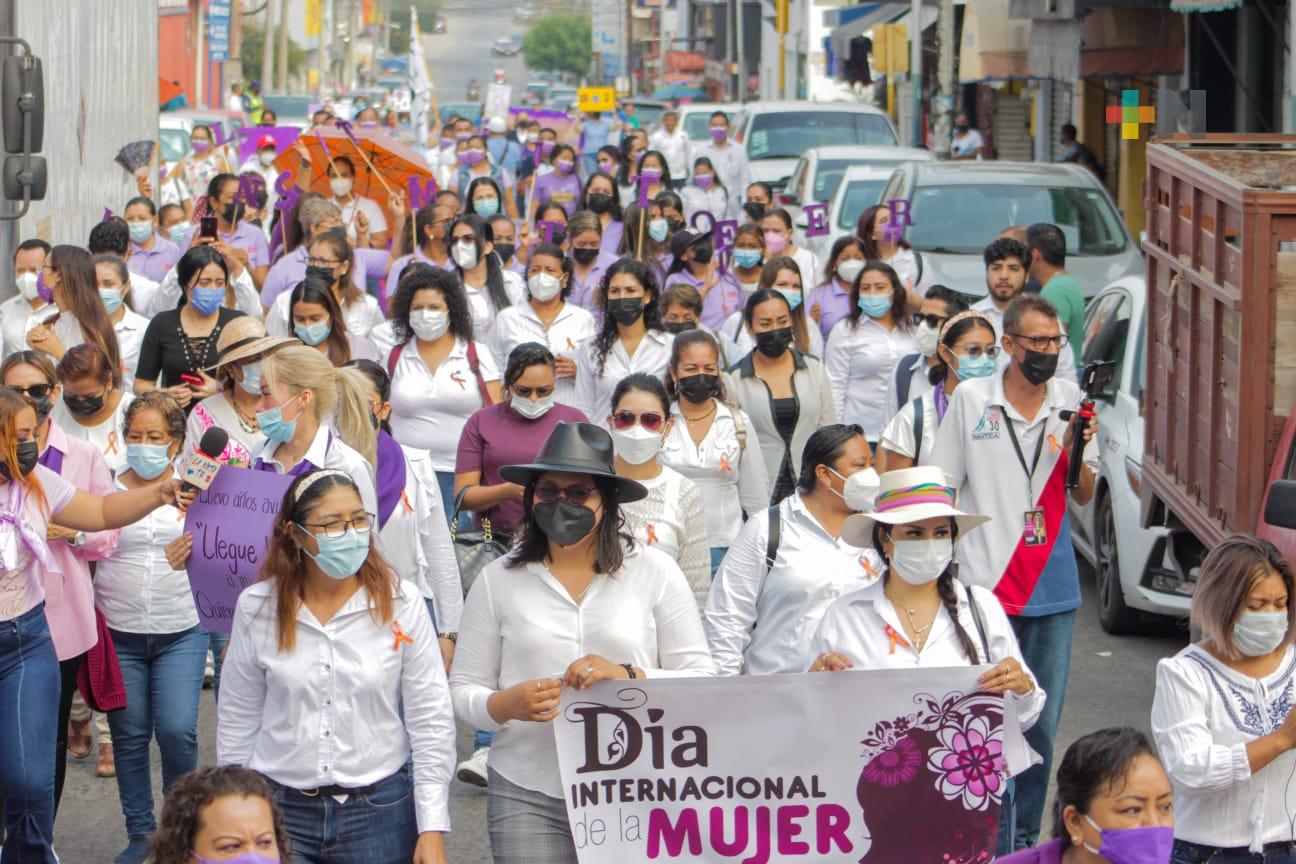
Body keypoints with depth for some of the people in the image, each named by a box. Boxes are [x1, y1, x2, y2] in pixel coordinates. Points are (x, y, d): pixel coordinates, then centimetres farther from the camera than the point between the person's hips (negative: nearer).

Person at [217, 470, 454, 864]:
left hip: (380, 812, -1)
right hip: (279, 809, 1)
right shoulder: (256, 607, -2)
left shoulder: (401, 603, -5)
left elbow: (431, 724, -3)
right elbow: (237, 724, 7)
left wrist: (432, 830, -7)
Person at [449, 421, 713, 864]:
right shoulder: (498, 580, 8)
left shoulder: (656, 573, 5)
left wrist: (629, 677, -15)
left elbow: (700, 678, 2)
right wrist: (504, 705, -13)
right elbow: (462, 689, 8)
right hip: (527, 798, 1)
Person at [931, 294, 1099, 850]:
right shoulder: (970, 399, -2)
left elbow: (1084, 496, 11)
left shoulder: (1070, 402, 5)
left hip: (1053, 589, 3)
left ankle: (1024, 836, 19)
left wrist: (1079, 451, -9)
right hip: (986, 587, -3)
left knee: (1041, 723, 7)